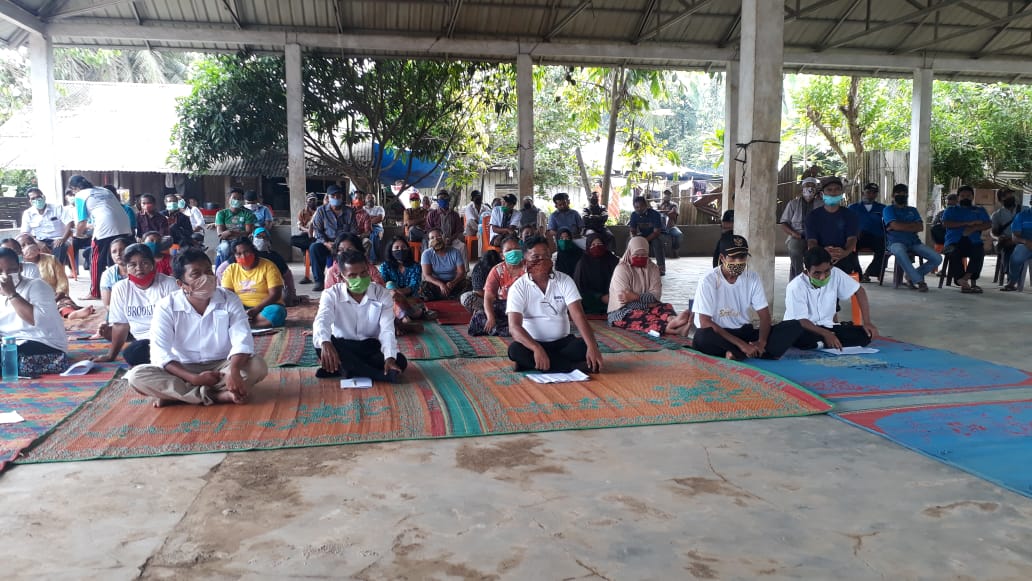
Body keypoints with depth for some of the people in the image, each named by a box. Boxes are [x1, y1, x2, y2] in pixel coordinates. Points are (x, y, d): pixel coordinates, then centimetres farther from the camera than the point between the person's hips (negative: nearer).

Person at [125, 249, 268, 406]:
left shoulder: (229, 300, -8)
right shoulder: (166, 307, -10)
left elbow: (242, 340, -19)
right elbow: (160, 353, -17)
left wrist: (233, 371, -40)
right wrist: (193, 378, -30)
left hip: (221, 366, 0)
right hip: (183, 370, 0)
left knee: (258, 365, -29)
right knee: (136, 376, -26)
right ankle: (220, 395, -32)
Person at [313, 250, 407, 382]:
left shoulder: (382, 294, -7)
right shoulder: (331, 294, -9)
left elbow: (387, 329, -17)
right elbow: (322, 321, -28)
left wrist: (390, 358, -37)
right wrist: (325, 343, -53)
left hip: (371, 347, 1)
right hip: (342, 347, 0)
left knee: (400, 361, -28)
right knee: (320, 345, -35)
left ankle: (341, 369, -28)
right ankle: (381, 375, -37)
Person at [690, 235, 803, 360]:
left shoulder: (753, 278, 0)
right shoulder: (708, 281, -15)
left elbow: (765, 315, 0)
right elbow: (705, 323, -20)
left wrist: (761, 342, -21)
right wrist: (741, 344, -27)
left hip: (744, 332, 5)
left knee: (794, 326, -13)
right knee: (702, 337, -41)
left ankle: (737, 354, -25)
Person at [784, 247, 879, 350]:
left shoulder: (835, 274, -8)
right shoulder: (795, 287, -20)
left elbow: (859, 291, 3)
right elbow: (800, 321, -22)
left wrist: (867, 322, -5)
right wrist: (826, 334, -35)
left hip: (827, 327, 5)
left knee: (865, 334, -15)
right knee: (800, 336, -40)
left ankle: (820, 343, -14)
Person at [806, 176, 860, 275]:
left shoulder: (849, 214, 11)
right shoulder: (814, 215, 10)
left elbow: (852, 239, -3)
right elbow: (811, 242, -2)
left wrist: (845, 252, -30)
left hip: (845, 256, 0)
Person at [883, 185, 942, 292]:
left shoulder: (912, 210, 25)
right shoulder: (889, 210, 11)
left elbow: (921, 227, 8)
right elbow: (895, 226, -8)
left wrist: (902, 227, -2)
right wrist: (913, 225, 5)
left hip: (914, 242, 5)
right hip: (896, 242, -5)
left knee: (937, 258, -16)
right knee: (900, 252, -43)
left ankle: (912, 276, 1)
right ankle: (919, 281, -33)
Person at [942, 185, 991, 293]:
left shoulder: (980, 210, 26)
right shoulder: (951, 211, 23)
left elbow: (988, 224, 8)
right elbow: (946, 223, 2)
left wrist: (973, 228, -11)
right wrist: (968, 223, -5)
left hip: (973, 242, 1)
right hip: (954, 242, -1)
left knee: (979, 251, -34)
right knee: (954, 253, -36)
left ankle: (962, 279, -35)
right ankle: (964, 283, -35)